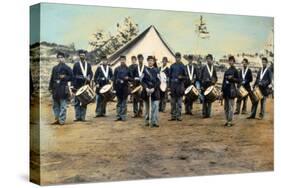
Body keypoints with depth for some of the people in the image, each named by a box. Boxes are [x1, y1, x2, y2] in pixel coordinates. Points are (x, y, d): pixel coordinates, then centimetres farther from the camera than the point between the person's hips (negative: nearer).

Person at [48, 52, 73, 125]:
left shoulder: (67, 68, 0)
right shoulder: (55, 68, 14)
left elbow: (71, 77, 1)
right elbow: (52, 78, 16)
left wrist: (65, 77, -14)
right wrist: (50, 88, 11)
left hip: (63, 89, -5)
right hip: (55, 88, 5)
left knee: (63, 106, -5)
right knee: (55, 105, 9)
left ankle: (62, 120, -2)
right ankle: (57, 119, 18)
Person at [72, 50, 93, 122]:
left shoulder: (88, 65, 12)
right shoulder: (76, 64, 4)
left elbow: (91, 74, 7)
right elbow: (73, 75, 1)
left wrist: (89, 78, -16)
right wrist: (74, 85, -6)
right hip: (78, 86, -2)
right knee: (77, 102, -3)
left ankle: (83, 117, 7)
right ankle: (78, 117, 0)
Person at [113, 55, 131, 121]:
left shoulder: (128, 69, 4)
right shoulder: (117, 69, 7)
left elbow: (131, 78, 6)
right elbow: (114, 78, 6)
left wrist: (128, 78, -16)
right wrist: (114, 87, 0)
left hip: (125, 87, -1)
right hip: (118, 87, 1)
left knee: (124, 102, 0)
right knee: (119, 102, 6)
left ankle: (123, 116, 3)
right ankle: (118, 116, 9)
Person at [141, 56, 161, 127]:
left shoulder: (156, 70, 4)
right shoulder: (145, 70, 6)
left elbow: (158, 81, -1)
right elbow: (142, 81, 2)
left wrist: (153, 88, -13)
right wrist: (146, 88, -12)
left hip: (155, 91, -1)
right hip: (146, 91, 1)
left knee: (155, 106, -8)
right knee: (147, 107, 8)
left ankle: (154, 122, -8)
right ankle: (147, 121, 18)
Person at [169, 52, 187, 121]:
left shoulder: (182, 66, 0)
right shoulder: (172, 66, 8)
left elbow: (185, 76, 3)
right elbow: (170, 76, 12)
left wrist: (181, 77, -18)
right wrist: (169, 85, 8)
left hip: (180, 85, -3)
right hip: (173, 84, 3)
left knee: (179, 101, 0)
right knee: (173, 101, 5)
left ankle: (178, 116, 5)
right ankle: (173, 115, 10)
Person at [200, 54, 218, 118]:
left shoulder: (214, 68, 10)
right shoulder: (204, 68, 3)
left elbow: (215, 77, 16)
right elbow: (201, 78, 3)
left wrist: (214, 81, -5)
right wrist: (201, 86, -3)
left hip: (211, 86, 2)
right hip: (205, 86, -2)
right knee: (205, 101, -3)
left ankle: (208, 113, 9)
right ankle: (204, 113, 0)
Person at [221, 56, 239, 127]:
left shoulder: (235, 70, -3)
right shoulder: (227, 71, 15)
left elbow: (238, 81, -3)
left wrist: (232, 78, -20)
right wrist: (222, 89, 13)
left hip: (231, 90, -7)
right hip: (226, 89, 7)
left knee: (231, 106, -8)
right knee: (226, 106, 10)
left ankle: (230, 121, -5)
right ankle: (227, 120, 17)